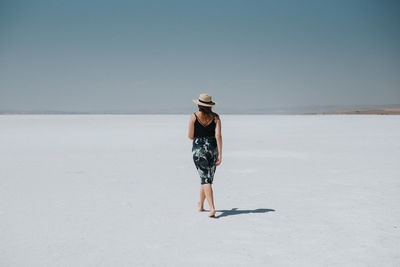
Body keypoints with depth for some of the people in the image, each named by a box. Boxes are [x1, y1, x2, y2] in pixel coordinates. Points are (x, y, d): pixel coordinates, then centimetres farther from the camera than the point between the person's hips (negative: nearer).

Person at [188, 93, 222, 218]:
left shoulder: (194, 116, -6)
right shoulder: (215, 117, 0)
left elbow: (190, 136, -5)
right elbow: (218, 136, -9)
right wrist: (220, 154, -9)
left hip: (198, 149, -3)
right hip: (212, 149, 3)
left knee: (206, 179, -3)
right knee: (207, 177, 19)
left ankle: (212, 208, -18)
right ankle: (201, 205, 35)